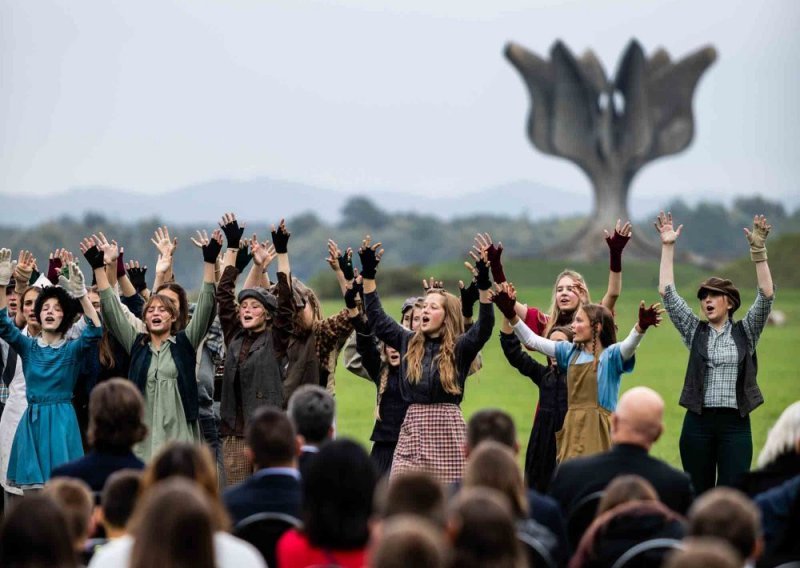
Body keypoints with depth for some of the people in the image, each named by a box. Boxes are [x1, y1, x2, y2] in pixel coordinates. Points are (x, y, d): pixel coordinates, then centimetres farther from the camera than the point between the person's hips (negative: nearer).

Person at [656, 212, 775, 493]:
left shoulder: (745, 332, 7)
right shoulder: (694, 331, 9)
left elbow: (767, 295, -5)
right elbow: (667, 292, 3)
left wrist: (758, 249, -13)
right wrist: (667, 247, -2)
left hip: (735, 423, -2)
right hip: (698, 422, 2)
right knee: (698, 497, 5)